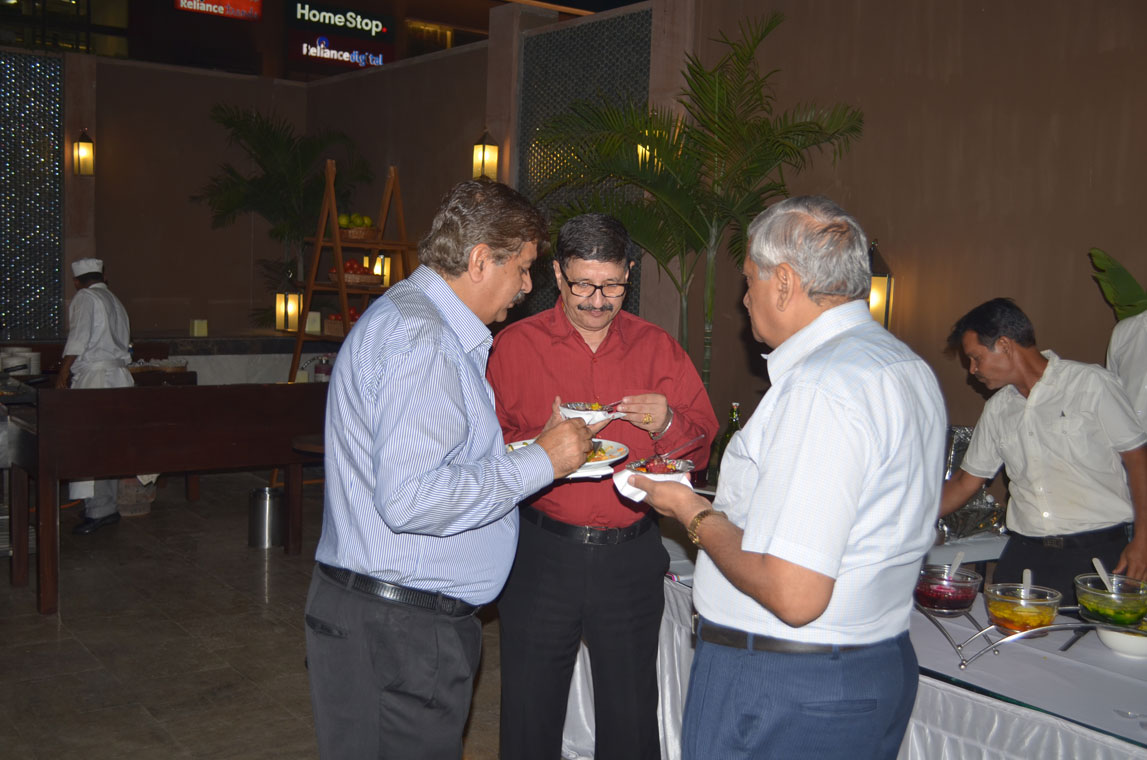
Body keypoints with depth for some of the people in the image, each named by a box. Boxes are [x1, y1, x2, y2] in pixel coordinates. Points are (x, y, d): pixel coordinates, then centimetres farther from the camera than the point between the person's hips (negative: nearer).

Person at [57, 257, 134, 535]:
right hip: (118, 374, 9)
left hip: (94, 375, -9)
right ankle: (109, 506, 13)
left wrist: (62, 375, -10)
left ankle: (98, 510, -12)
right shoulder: (115, 302, 21)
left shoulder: (85, 298, -4)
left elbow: (77, 340, -13)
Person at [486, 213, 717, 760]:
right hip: (540, 554, -1)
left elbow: (702, 444, 8)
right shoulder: (513, 345, -1)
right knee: (530, 715, 10)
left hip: (631, 555, 1)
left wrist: (665, 423, -13)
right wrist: (542, 444, -21)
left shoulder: (657, 348, 5)